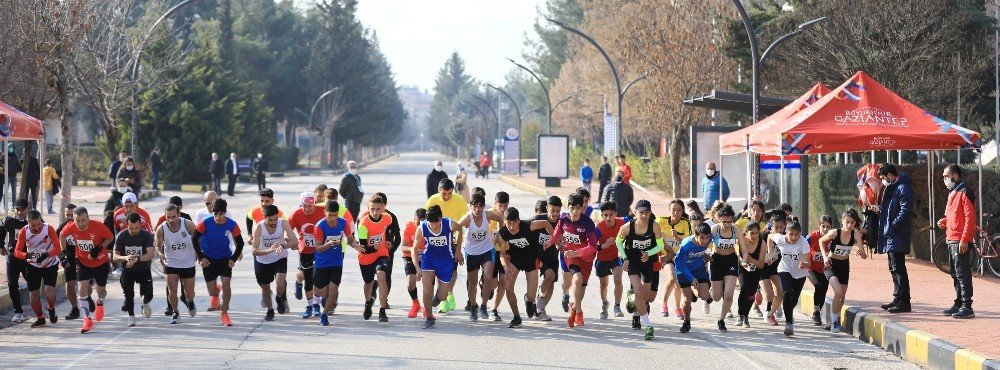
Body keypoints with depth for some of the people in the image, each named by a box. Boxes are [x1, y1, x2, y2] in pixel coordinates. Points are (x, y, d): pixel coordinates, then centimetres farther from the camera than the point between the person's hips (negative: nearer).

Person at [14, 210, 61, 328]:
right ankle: (40, 318, 27)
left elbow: (57, 248, -21)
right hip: (33, 266, 2)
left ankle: (51, 309, 16)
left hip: (50, 265, -2)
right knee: (34, 295, 4)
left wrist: (47, 254, -40)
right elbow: (17, 251, -16)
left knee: (49, 293, -18)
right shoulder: (23, 232, -15)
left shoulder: (49, 229, -20)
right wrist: (27, 255, -37)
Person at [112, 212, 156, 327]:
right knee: (128, 295, -9)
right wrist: (125, 258, -37)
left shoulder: (146, 235, -18)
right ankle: (131, 317, 15)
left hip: (143, 269, -1)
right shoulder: (121, 236, -15)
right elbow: (115, 257, -15)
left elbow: (151, 254, -30)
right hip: (127, 270, 1)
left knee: (148, 294, -10)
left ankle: (145, 303, 27)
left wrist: (136, 259, -44)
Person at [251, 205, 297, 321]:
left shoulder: (283, 224, -21)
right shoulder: (259, 227, -24)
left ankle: (280, 299, 12)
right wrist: (269, 250, -45)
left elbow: (295, 242, -24)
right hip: (262, 260, 1)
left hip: (280, 259, -1)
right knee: (265, 288, 12)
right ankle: (270, 311, 38)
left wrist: (283, 246, -43)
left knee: (280, 283, -22)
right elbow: (254, 251, -27)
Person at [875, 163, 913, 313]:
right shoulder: (892, 188, 18)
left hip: (898, 237, -11)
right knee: (894, 268, 16)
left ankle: (904, 302, -9)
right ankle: (898, 299, 23)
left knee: (898, 269, -10)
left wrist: (892, 226, -20)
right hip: (891, 236, 11)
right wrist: (880, 210, 15)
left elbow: (905, 211, -22)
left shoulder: (903, 188, -14)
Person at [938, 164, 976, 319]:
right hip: (952, 240, 10)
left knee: (963, 274, -10)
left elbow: (970, 217, -18)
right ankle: (958, 304, 20)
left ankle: (967, 307, -11)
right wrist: (944, 221, 8)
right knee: (956, 274, 14)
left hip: (960, 241, -10)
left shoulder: (964, 193, -11)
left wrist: (964, 240, -22)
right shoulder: (952, 194, 19)